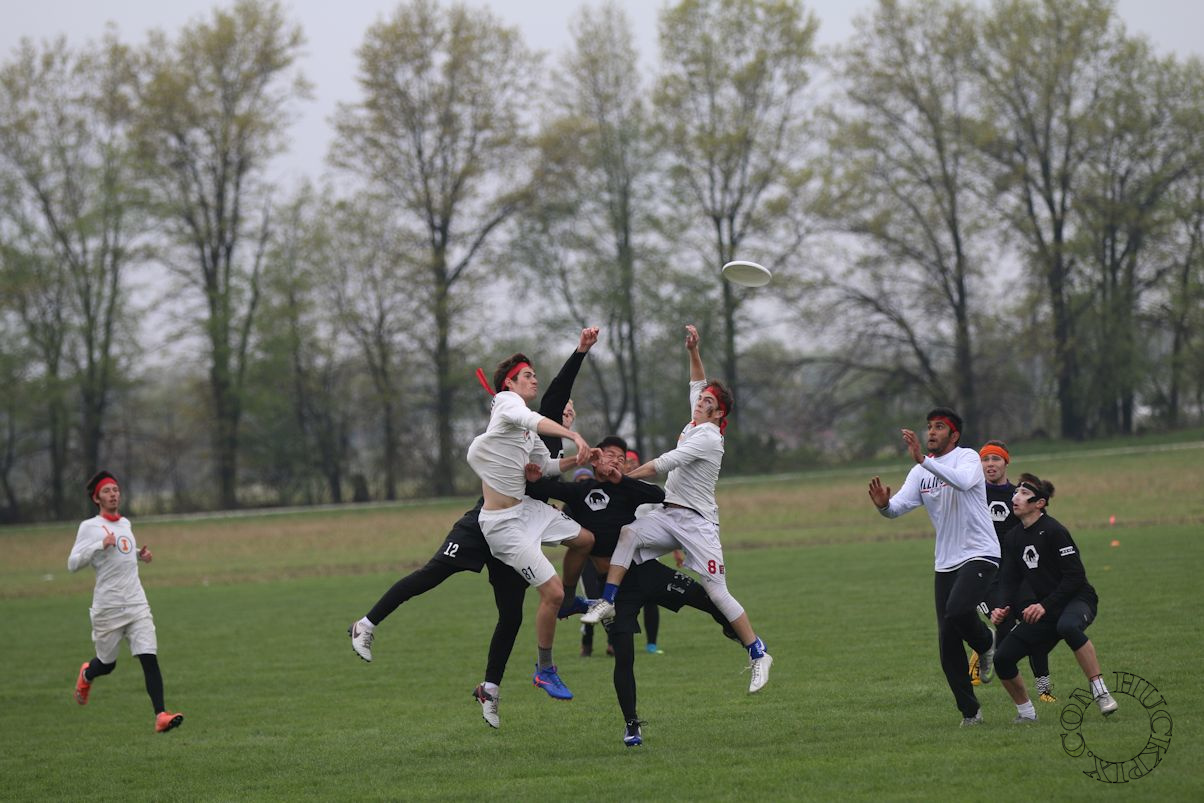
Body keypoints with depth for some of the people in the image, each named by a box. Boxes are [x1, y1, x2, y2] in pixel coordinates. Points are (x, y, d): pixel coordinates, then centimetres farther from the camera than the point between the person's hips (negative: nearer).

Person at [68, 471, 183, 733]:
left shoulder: (125, 524, 14)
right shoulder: (89, 527, -6)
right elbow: (72, 564, -12)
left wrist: (141, 554, 12)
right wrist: (100, 545, -23)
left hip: (137, 604, 4)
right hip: (107, 609, -4)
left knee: (150, 658, -12)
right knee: (106, 664, 10)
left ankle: (161, 715, -19)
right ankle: (86, 675, 47)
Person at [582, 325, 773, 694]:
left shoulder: (708, 437, -15)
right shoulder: (696, 425, 11)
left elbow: (662, 464, -18)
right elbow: (698, 382, 27)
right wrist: (693, 351, 14)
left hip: (697, 523, -8)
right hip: (670, 516, 8)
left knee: (717, 593, -11)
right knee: (628, 532, -17)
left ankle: (758, 655, -4)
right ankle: (608, 602, -19)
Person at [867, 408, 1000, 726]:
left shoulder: (968, 458, -7)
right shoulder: (920, 472, 10)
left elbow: (963, 481, -30)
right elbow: (899, 505, 0)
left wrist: (923, 460, -37)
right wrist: (884, 504, -23)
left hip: (979, 554, -6)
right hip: (946, 563, 6)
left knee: (958, 611, -30)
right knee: (947, 642, 1)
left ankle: (986, 643, 4)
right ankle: (970, 711, 10)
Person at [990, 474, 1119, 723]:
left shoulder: (1053, 531, -16)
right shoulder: (1013, 538, 6)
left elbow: (1075, 575, -20)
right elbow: (1011, 581, 7)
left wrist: (1045, 606, -25)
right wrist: (1004, 609, -13)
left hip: (1079, 600, -7)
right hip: (1045, 611, 7)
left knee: (1067, 625, -42)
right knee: (1002, 658, -5)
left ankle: (1100, 691, -35)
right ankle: (1026, 712, 17)